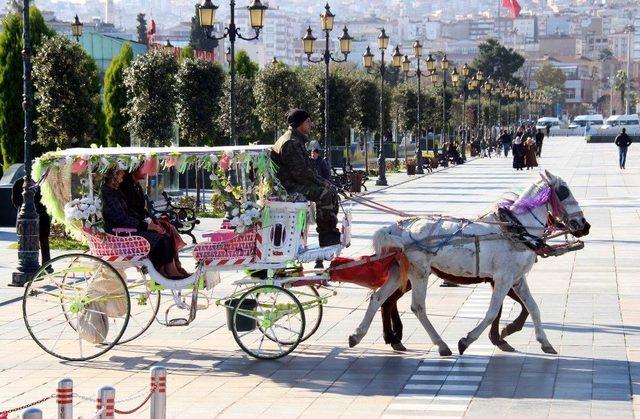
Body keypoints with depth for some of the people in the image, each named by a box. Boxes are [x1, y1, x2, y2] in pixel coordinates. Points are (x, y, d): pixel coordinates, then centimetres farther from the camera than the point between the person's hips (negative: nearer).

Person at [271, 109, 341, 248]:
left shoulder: (298, 141, 18)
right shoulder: (290, 143, -18)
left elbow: (307, 167, 21)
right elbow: (300, 172, -22)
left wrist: (321, 181, 7)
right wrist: (321, 182, -13)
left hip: (296, 182, 11)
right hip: (287, 186, -11)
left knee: (331, 190, 8)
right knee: (324, 194, -23)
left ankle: (332, 232, 6)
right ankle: (326, 236, -14)